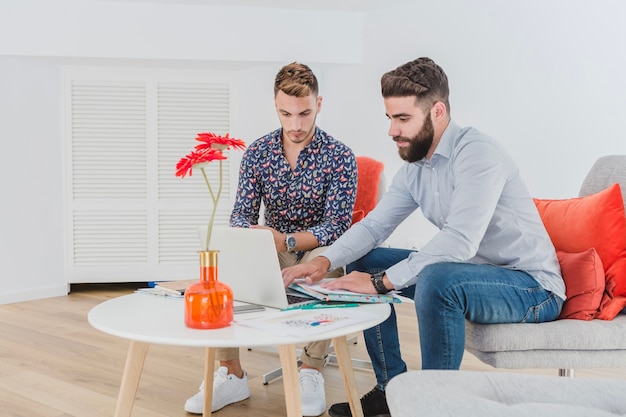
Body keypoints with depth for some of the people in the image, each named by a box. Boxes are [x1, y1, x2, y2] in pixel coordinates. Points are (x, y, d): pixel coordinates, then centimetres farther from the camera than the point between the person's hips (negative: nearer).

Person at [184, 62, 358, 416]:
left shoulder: (340, 157, -11)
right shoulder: (257, 152, -1)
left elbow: (337, 225, -18)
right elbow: (242, 214, -4)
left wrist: (286, 241, -35)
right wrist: (248, 233, -31)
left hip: (318, 251, -3)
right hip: (270, 253, 3)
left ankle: (311, 372, -22)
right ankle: (231, 374, -17)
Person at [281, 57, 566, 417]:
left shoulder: (477, 152, -23)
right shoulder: (415, 167, 5)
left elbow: (459, 241, -33)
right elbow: (375, 225, 7)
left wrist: (381, 282, -32)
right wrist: (326, 261, -11)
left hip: (532, 284, -9)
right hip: (467, 271, 9)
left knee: (436, 279, -38)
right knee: (362, 263, 6)